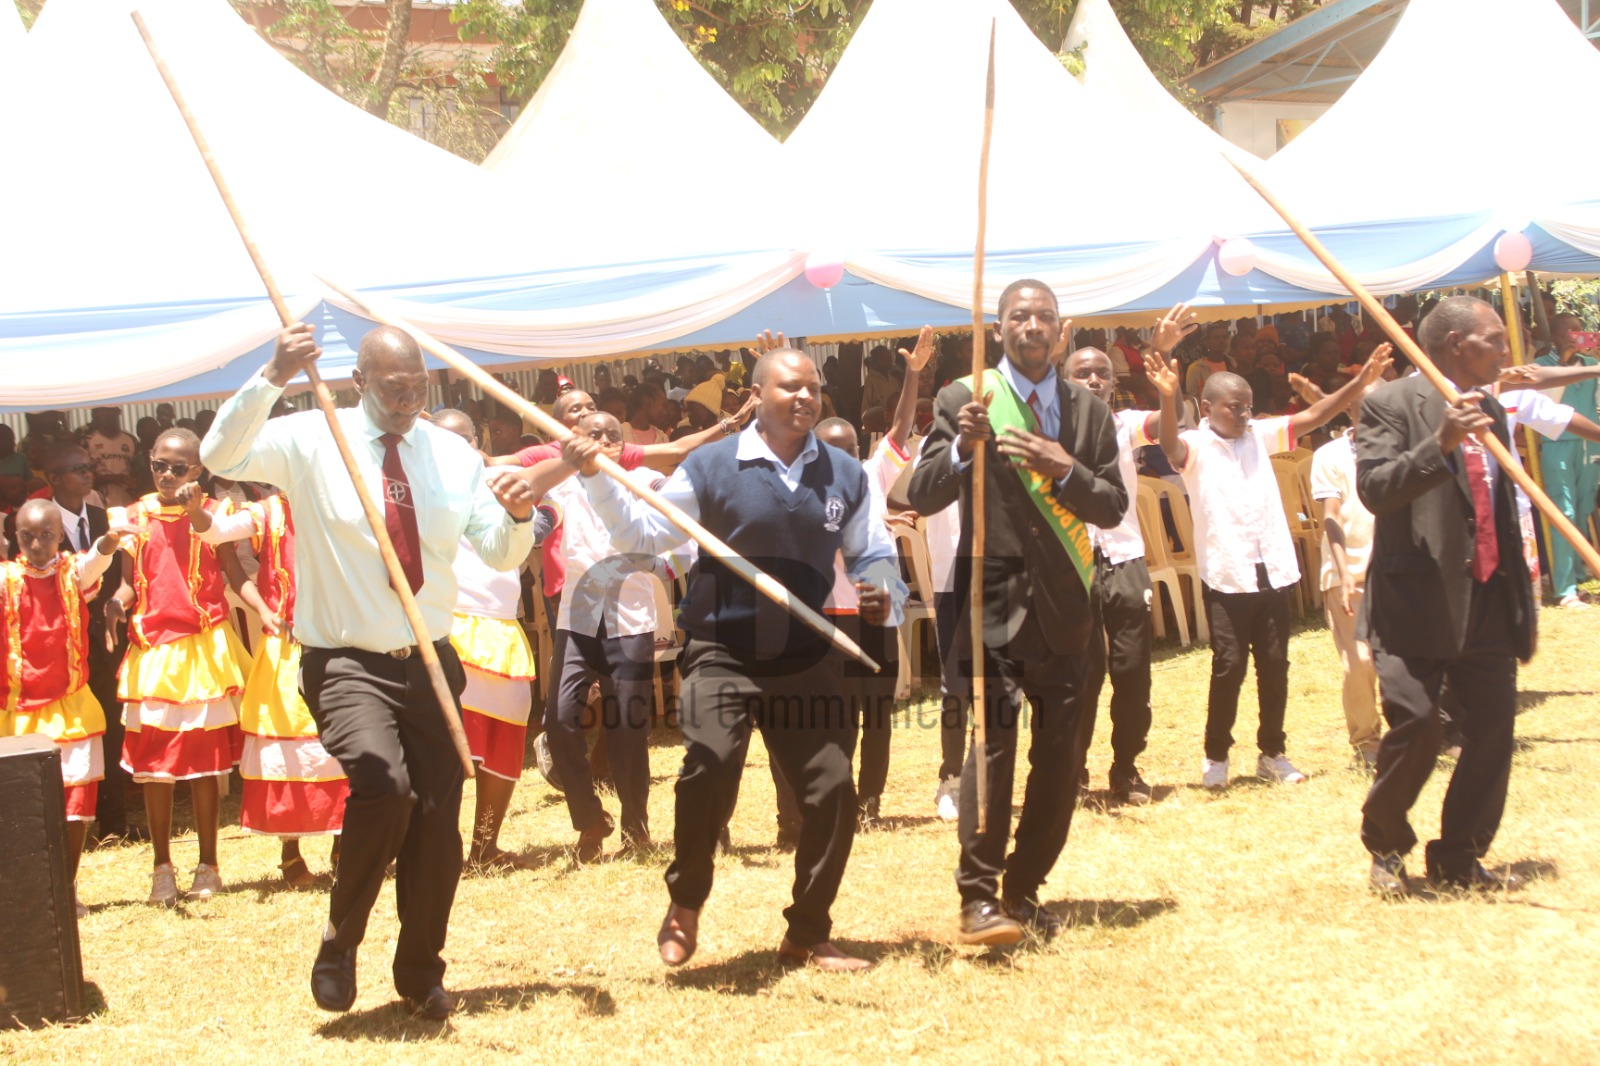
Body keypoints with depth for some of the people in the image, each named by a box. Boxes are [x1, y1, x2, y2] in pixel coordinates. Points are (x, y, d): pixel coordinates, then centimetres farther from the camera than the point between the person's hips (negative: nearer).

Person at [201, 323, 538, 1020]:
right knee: (383, 784, -29)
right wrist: (273, 378, -36)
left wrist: (517, 517, -16)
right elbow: (221, 455, -23)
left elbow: (500, 553, 7)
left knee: (438, 819, 7)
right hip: (346, 664, -5)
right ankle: (339, 946, -7)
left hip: (430, 661, 5)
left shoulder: (452, 454, 5)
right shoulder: (310, 442, -7)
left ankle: (421, 975, 28)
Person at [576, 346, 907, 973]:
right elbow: (641, 533, 0)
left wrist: (883, 594, -4)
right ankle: (685, 906, 7)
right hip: (723, 656, -3)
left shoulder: (845, 475, 6)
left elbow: (873, 554, 17)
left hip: (808, 660, 3)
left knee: (832, 792, 0)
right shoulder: (711, 468, -3)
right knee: (709, 773, -20)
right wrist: (596, 479, -12)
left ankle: (808, 935, 18)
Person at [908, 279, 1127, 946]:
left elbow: (1113, 507, 4)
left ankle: (1023, 890, 16)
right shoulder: (965, 400, 0)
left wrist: (1065, 470, -14)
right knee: (994, 736, -16)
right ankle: (978, 897, -16)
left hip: (1064, 607, 4)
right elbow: (922, 496, -6)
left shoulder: (1089, 413, 9)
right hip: (994, 599, -4)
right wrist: (963, 448, -24)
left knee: (1059, 754, 5)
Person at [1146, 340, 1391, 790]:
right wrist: (1168, 398, -48)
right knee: (1230, 666, -3)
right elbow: (1170, 446, -28)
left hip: (1272, 571, 5)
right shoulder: (1196, 447, -5)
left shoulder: (1259, 435, 10)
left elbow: (1313, 416, 4)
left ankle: (1272, 752, 21)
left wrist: (1361, 381, -8)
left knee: (1274, 665, 8)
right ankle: (1216, 755, 12)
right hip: (1225, 575, -5)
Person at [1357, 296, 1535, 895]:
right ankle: (1386, 848, 14)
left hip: (1488, 604, 7)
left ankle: (1459, 860, 17)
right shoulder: (1392, 404, -5)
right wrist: (1439, 445, -31)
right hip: (1418, 603, -6)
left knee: (1493, 732, 3)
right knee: (1414, 729, -10)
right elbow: (1374, 489, -19)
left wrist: (1521, 599, 25)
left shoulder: (1492, 412, 17)